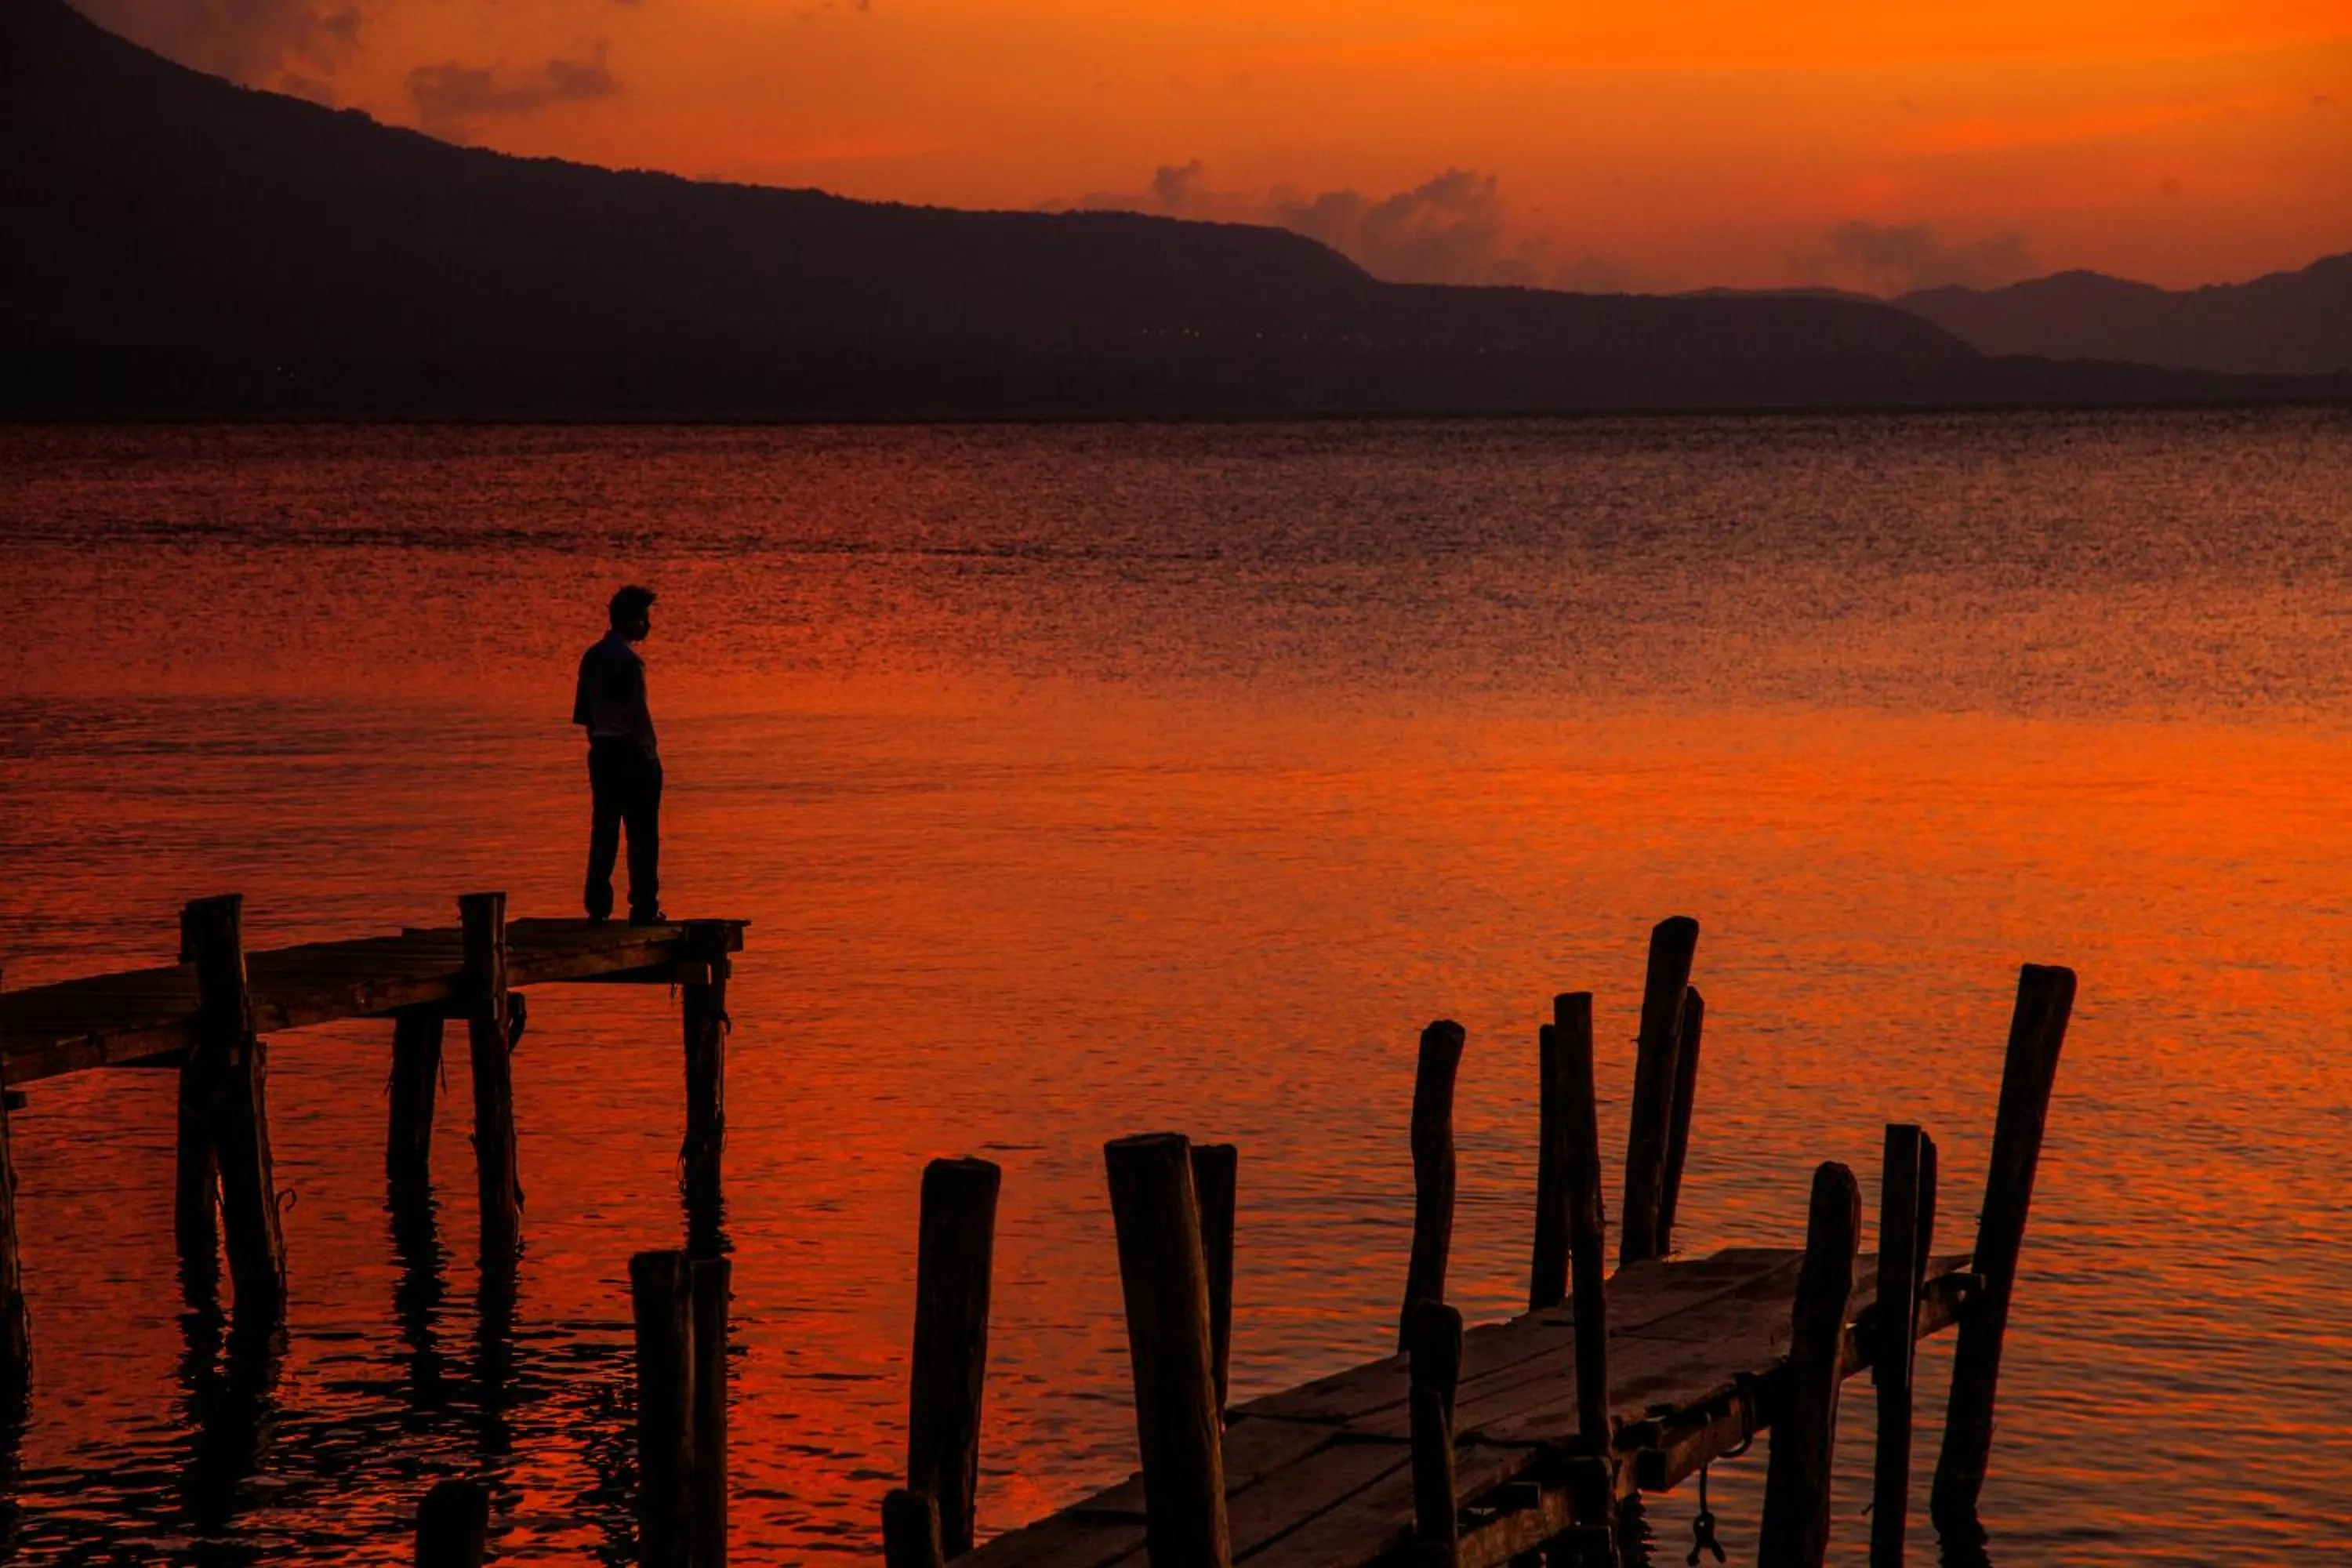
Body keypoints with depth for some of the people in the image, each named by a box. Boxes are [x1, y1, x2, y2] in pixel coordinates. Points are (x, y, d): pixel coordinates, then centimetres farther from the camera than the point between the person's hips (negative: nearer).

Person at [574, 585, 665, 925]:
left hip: (601, 752, 8)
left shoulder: (592, 657, 10)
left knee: (603, 832, 11)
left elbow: (582, 712, 13)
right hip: (630, 753, -8)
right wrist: (651, 755, -11)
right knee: (642, 834, -2)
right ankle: (643, 908, -2)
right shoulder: (627, 660, -15)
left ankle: (598, 907, 10)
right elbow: (637, 713, -18)